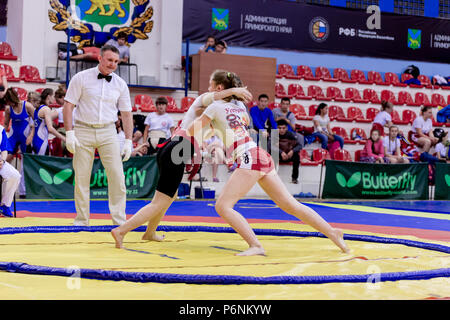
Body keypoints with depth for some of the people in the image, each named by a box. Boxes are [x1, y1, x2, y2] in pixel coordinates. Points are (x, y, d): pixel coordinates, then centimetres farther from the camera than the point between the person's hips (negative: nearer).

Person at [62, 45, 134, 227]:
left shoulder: (120, 84, 7)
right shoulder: (81, 78, -1)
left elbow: (126, 113, 10)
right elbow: (68, 105, -2)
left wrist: (128, 140, 3)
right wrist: (69, 133, -10)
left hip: (108, 132, 2)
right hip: (83, 131, -2)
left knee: (117, 176, -5)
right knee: (81, 177, 1)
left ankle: (120, 220, 3)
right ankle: (82, 221, 12)